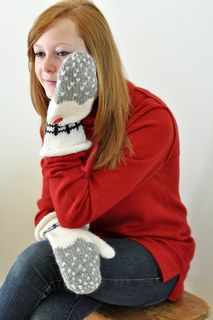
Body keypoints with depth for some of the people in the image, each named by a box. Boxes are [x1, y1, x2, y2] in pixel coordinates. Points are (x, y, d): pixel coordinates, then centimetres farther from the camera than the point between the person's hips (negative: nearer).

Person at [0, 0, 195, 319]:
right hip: (92, 248, 5)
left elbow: (75, 211, -25)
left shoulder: (150, 119, -23)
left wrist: (63, 124, -26)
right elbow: (49, 208, -3)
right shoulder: (61, 116, -2)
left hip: (153, 258, -4)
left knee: (37, 259, -27)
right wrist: (62, 235, -26)